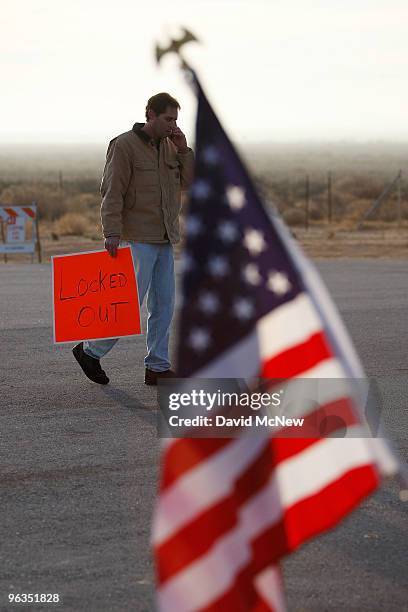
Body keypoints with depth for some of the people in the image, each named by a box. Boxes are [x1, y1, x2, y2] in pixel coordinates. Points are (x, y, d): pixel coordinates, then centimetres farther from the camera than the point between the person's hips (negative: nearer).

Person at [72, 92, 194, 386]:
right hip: (139, 239, -7)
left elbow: (187, 182, 11)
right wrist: (112, 232, -21)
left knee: (164, 304, 5)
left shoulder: (169, 145, 12)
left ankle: (158, 367, 11)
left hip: (165, 239, 7)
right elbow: (112, 191, -13)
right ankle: (91, 351, 8)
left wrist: (184, 150, -2)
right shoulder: (124, 145, -9)